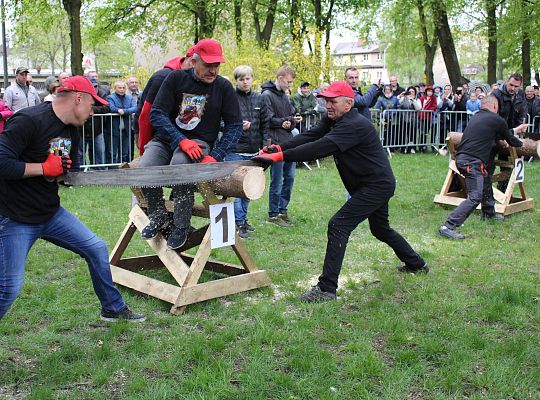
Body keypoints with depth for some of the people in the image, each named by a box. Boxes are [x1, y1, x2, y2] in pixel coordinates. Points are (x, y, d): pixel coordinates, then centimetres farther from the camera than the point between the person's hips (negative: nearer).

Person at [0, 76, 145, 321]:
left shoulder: (71, 131, 9)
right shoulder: (29, 121, -21)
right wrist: (45, 168, -23)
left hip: (51, 213, 9)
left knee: (97, 249, 9)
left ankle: (113, 308, 28)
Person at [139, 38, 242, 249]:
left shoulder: (223, 87, -2)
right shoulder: (176, 78, -3)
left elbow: (234, 125, -1)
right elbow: (156, 114, -9)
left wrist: (216, 155, -16)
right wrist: (181, 141, -24)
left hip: (199, 142, -2)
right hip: (166, 139, 2)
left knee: (179, 164, -36)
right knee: (144, 169, -27)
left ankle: (181, 226, -19)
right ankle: (158, 215, 1)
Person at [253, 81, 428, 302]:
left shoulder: (355, 125, -26)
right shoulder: (333, 120, 3)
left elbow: (321, 148, -37)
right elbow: (310, 136, -8)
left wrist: (280, 157, -41)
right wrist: (279, 148, -23)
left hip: (377, 186, -11)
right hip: (375, 184, 11)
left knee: (338, 226, -16)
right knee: (381, 229, 27)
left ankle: (326, 289, -15)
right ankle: (416, 264, 47)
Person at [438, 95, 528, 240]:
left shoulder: (476, 117, 19)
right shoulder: (497, 120, -3)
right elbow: (510, 141, 13)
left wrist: (515, 130, 44)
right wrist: (521, 143, 35)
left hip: (461, 157, 9)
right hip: (472, 162, -9)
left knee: (486, 179, 31)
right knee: (474, 198, -12)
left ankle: (488, 213, 48)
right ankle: (448, 227, -21)